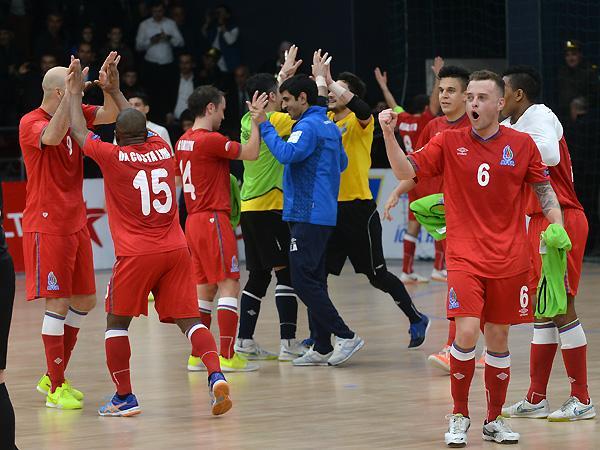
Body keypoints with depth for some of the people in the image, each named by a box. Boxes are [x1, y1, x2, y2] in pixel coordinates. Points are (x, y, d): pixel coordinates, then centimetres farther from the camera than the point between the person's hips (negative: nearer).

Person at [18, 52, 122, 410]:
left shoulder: (74, 115, 9)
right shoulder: (31, 122, -13)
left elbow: (111, 115, -3)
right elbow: (52, 136, -34)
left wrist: (109, 85, -20)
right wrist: (70, 94, -37)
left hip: (76, 224, 8)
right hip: (47, 226, -8)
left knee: (85, 300, 12)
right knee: (57, 304, -7)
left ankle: (53, 376, 23)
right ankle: (56, 389, 0)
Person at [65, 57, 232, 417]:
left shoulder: (113, 156, -5)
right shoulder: (162, 149, 8)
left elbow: (79, 132, 13)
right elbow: (138, 126, 31)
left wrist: (76, 93, 26)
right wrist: (115, 89, 41)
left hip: (136, 255, -4)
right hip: (176, 249, 4)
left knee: (117, 322, 11)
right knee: (189, 319, 3)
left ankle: (124, 398, 13)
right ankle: (216, 376, -20)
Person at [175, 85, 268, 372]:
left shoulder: (183, 141, 12)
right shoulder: (210, 140, -14)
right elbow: (251, 153, -12)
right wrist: (256, 119, -4)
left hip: (193, 221, 9)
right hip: (213, 220, -9)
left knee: (205, 288, 13)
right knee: (229, 285, -8)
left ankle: (197, 355, 13)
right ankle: (227, 356, -13)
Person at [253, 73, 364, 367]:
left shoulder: (308, 126, -14)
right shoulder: (329, 126, 16)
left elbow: (286, 154, -28)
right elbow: (342, 163, 25)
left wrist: (264, 125, -20)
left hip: (307, 216, -10)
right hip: (324, 214, 10)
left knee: (304, 281, -10)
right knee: (314, 281, 11)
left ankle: (346, 336, -11)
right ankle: (322, 348, 11)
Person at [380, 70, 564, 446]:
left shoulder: (522, 144, 2)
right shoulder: (449, 142, 1)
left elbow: (545, 192, 8)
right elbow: (405, 171, -4)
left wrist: (558, 231, -6)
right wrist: (389, 134, -20)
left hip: (509, 260, 1)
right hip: (465, 257, -1)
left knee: (498, 339, 7)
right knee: (466, 333, -16)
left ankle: (495, 420, 22)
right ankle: (459, 417, 0)